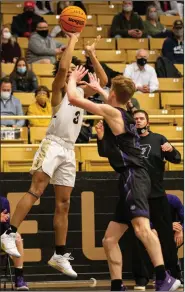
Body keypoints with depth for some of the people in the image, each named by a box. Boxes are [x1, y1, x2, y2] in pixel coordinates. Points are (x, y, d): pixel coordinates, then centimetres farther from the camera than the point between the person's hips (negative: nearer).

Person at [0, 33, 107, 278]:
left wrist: (92, 54, 13)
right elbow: (62, 67, -19)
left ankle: (60, 255, 9)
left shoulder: (80, 91, 18)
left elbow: (103, 81, 21)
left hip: (69, 151, 7)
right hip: (53, 145, -7)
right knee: (36, 190, -22)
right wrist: (72, 40, -10)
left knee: (63, 204, 6)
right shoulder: (58, 90, -1)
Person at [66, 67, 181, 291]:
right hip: (129, 181, 10)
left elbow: (73, 98, -2)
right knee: (109, 239, 11)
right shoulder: (123, 114, 23)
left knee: (141, 227, -30)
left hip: (133, 177, -10)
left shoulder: (111, 111, -1)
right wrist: (98, 88, 63)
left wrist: (73, 79, 17)